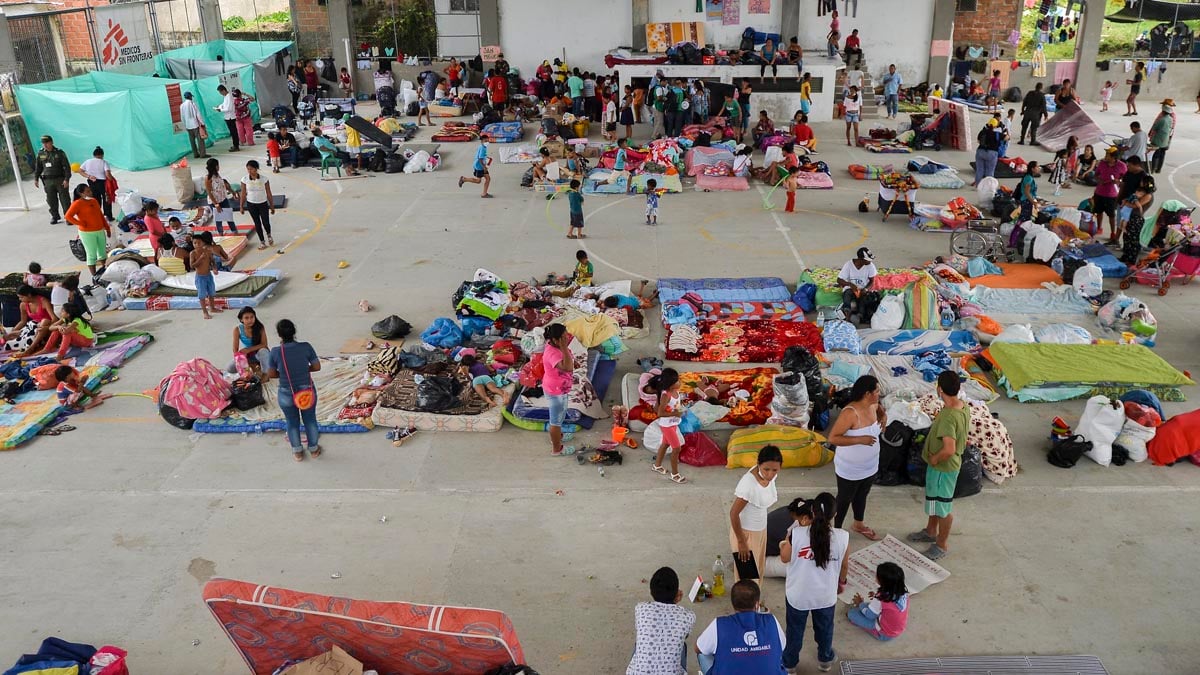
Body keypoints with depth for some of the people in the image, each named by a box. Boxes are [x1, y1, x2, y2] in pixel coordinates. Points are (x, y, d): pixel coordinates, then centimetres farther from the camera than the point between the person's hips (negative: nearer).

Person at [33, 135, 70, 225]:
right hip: (48, 180, 4)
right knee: (51, 200, 5)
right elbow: (38, 167, 16)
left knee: (65, 200, -3)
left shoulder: (59, 153, -5)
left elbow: (67, 166, -7)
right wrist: (36, 178, 11)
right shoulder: (40, 154, 6)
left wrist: (67, 179, -14)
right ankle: (55, 217, 16)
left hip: (60, 180, -4)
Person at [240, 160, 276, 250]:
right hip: (251, 204, 1)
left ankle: (269, 235, 31)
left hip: (263, 204, -1)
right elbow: (243, 194, -1)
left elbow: (269, 194, -6)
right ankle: (262, 241, 23)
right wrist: (241, 206, 1)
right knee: (257, 223, 9)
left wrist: (272, 206, -1)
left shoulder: (264, 179, -13)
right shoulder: (245, 179, -10)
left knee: (266, 223, -3)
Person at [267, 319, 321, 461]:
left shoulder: (275, 352, -16)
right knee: (310, 420, 21)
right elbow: (317, 367, -5)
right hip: (307, 391, 0)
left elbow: (271, 374, -5)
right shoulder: (306, 347, -16)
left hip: (286, 394, 0)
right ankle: (314, 449, 37)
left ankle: (297, 452, 36)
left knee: (292, 423, 21)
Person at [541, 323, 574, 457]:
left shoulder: (556, 346, -8)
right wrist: (564, 348, -46)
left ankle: (556, 436, 54)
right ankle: (556, 449, 28)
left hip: (561, 389, 10)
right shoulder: (552, 353, -36)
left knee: (559, 416, 31)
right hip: (556, 392, -10)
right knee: (557, 419, 10)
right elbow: (568, 367, -50)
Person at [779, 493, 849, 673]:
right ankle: (825, 659, 52)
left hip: (799, 594, -1)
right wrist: (842, 582, 16)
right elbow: (844, 565, -3)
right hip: (826, 595, 1)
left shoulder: (797, 533, -26)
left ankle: (789, 663, 43)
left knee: (795, 630, 23)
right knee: (825, 628, 29)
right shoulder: (843, 537, -21)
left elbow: (785, 557, -9)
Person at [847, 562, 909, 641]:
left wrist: (860, 604, 2)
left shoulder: (880, 599, -33)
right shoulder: (903, 591, -16)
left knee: (852, 612, -1)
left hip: (885, 635, -7)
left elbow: (869, 615, -15)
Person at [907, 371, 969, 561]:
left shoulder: (948, 416, -34)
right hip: (942, 465, 9)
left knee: (943, 506, 10)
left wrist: (934, 458, -20)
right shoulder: (963, 407, -5)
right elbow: (960, 437, 11)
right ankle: (931, 531, 46)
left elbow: (949, 449, -38)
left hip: (944, 467, -9)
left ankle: (942, 544, 28)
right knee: (933, 500, 27)